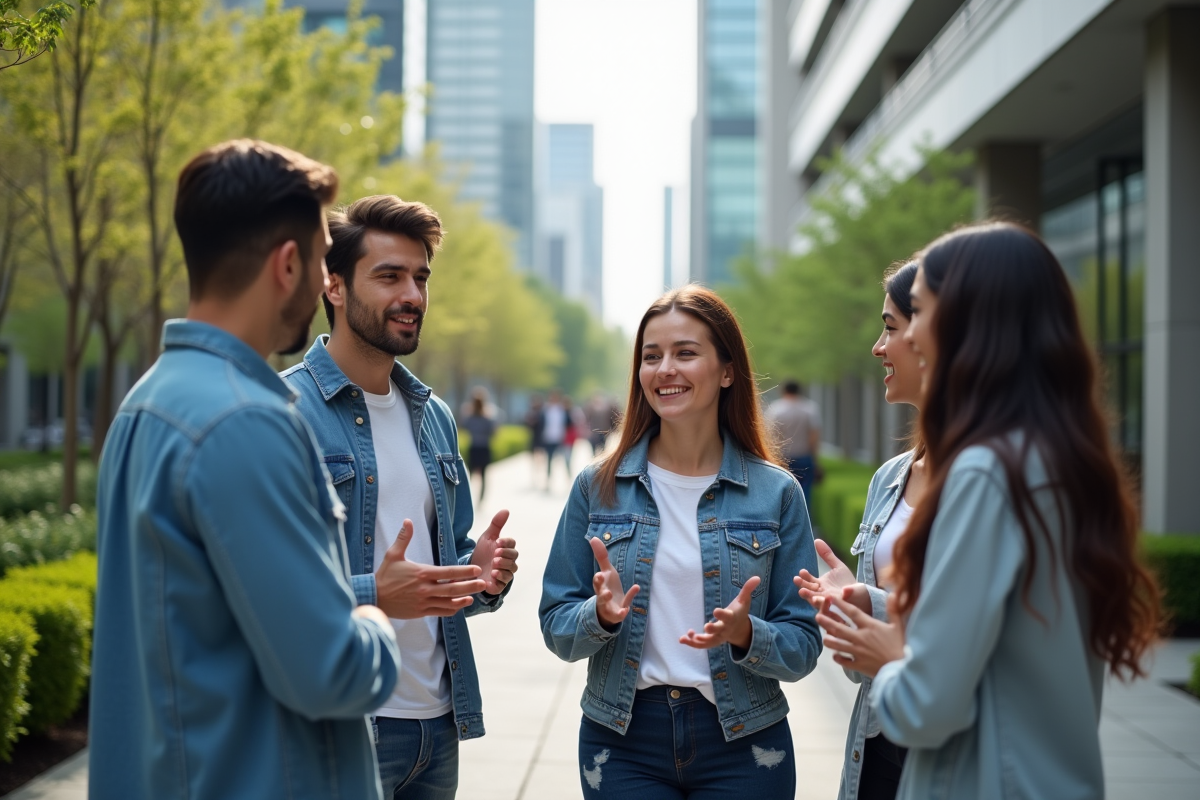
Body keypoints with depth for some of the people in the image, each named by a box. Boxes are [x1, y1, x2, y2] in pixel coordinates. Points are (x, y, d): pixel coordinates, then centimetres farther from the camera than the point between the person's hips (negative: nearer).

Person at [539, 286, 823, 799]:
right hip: (623, 740, 1)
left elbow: (803, 647, -2)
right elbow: (557, 631, 2)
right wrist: (601, 615, -18)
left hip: (741, 742, 0)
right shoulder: (598, 487, 0)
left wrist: (746, 635, -20)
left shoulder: (775, 492, -3)